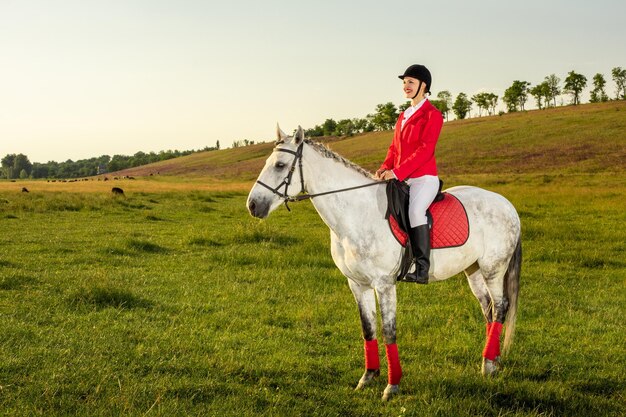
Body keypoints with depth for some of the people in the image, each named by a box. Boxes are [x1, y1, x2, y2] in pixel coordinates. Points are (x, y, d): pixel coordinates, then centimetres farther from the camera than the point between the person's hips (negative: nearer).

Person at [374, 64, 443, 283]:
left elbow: (425, 150, -16)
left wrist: (397, 172, -22)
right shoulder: (403, 116, 19)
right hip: (401, 179, 8)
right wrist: (385, 167, -2)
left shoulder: (432, 115, -6)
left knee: (415, 210, -31)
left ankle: (422, 268, -29)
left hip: (424, 177, -8)